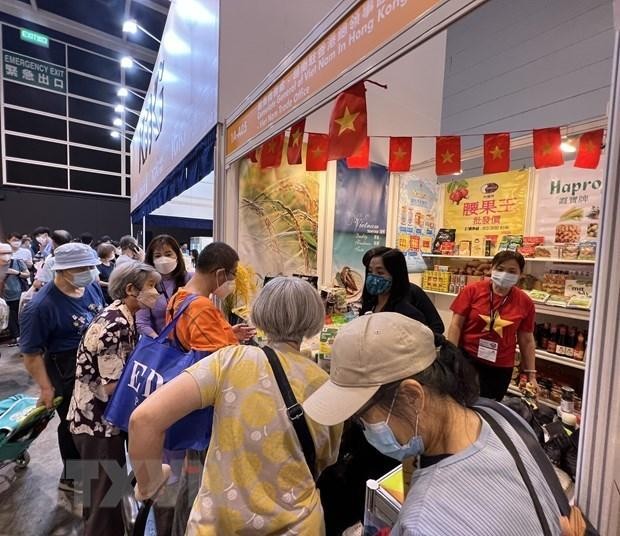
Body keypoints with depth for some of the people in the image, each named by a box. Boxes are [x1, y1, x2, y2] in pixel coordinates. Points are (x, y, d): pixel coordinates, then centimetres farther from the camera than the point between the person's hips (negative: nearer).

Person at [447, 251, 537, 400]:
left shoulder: (525, 303, -3)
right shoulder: (472, 290, -10)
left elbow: (527, 340, 5)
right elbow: (456, 325, -9)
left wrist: (531, 374, 6)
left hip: (500, 368, 2)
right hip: (466, 359, -2)